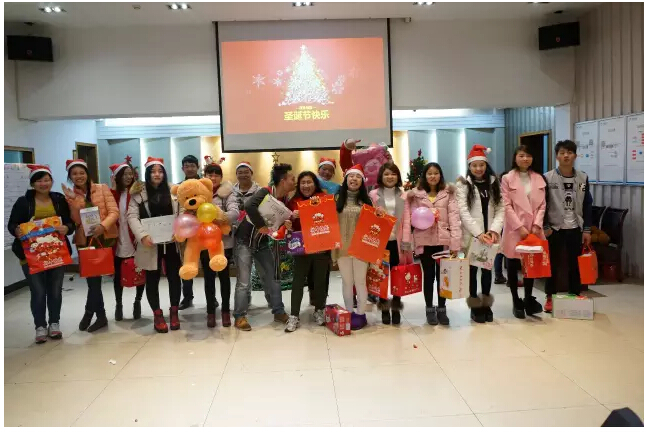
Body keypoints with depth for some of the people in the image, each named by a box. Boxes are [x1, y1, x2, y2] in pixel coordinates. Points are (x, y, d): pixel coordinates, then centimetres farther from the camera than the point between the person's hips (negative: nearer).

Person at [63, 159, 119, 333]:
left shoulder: (102, 188, 0)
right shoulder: (70, 195, 7)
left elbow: (114, 211, -7)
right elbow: (75, 220, -3)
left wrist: (103, 226, -24)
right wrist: (72, 200, -15)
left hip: (105, 237, -2)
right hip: (84, 240, 2)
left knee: (95, 277, -3)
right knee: (92, 278, 3)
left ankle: (89, 312, 19)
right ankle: (101, 316, 15)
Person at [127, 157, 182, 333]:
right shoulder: (139, 193, 0)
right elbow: (132, 216, -6)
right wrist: (143, 236, -20)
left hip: (172, 242, 1)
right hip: (150, 244, -1)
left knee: (174, 276, 7)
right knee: (152, 279, 7)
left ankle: (174, 312, 22)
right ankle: (157, 315, 20)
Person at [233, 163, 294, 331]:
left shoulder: (285, 201, 0)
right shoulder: (265, 192, -22)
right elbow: (249, 205, -41)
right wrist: (261, 226, -34)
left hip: (263, 243, 7)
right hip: (245, 241, -7)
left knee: (272, 279, 10)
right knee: (244, 282, -1)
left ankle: (279, 312, 23)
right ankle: (239, 317, 12)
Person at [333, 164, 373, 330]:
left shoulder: (365, 200, 6)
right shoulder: (337, 199, 5)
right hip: (342, 246, 1)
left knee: (360, 281, 4)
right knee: (346, 282, 8)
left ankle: (360, 314, 13)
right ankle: (349, 314, 17)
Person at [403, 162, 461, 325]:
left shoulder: (448, 193, 3)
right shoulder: (415, 195, 3)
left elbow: (454, 217, -4)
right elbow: (409, 219, 0)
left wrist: (455, 242, -11)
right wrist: (406, 242, -7)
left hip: (443, 240, 0)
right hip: (424, 241, 0)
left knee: (442, 275, 8)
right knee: (429, 275, 9)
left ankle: (441, 309, 22)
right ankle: (429, 309, 21)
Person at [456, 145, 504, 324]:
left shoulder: (494, 183, 9)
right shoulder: (463, 184, -2)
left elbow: (500, 209, 3)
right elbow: (463, 212, -11)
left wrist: (495, 230, -13)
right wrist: (478, 233, -20)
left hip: (489, 236, 3)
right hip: (472, 236, -3)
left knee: (487, 268, 10)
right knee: (473, 269, 5)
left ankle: (486, 304, 22)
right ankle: (475, 306, 14)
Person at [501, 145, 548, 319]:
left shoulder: (538, 179, 9)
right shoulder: (507, 178, -3)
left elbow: (542, 205, 6)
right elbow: (507, 206, -9)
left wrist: (537, 225, -7)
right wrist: (519, 226, -15)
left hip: (533, 229, 3)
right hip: (514, 229, -3)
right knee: (513, 266, 5)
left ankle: (528, 299, 22)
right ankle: (516, 302, 16)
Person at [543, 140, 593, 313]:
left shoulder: (583, 178, 3)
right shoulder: (547, 178, -6)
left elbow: (587, 206, 6)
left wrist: (587, 229, 3)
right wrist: (545, 227, -9)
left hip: (575, 228, 2)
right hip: (554, 228, -2)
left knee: (575, 263, 8)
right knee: (552, 263, 5)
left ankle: (576, 296, 21)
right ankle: (550, 297, 16)